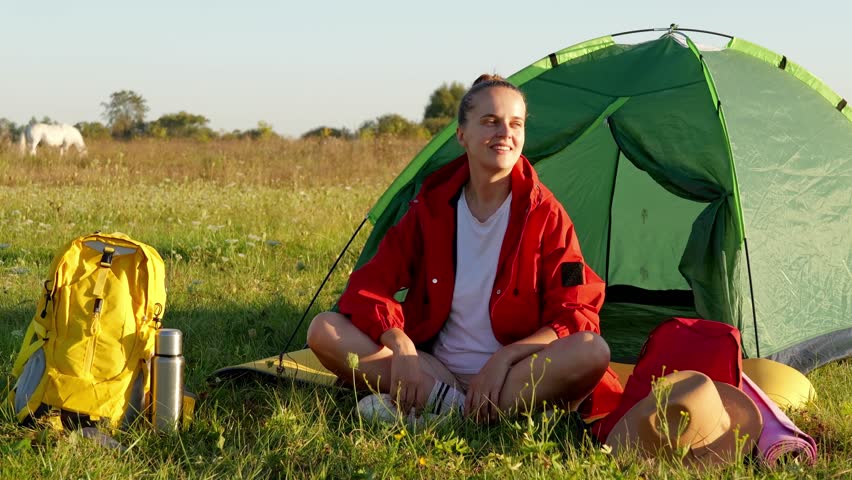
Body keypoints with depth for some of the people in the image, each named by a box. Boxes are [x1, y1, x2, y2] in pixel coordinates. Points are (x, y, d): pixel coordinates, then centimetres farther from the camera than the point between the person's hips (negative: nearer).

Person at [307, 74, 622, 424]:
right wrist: (400, 346, -22)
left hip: (510, 378, -2)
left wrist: (506, 357, -22)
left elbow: (574, 315, -6)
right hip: (435, 366, 2)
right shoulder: (431, 207, 3)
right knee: (324, 330, -17)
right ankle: (449, 402, -30)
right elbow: (370, 287, -2)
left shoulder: (545, 215, -3)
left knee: (593, 351, -33)